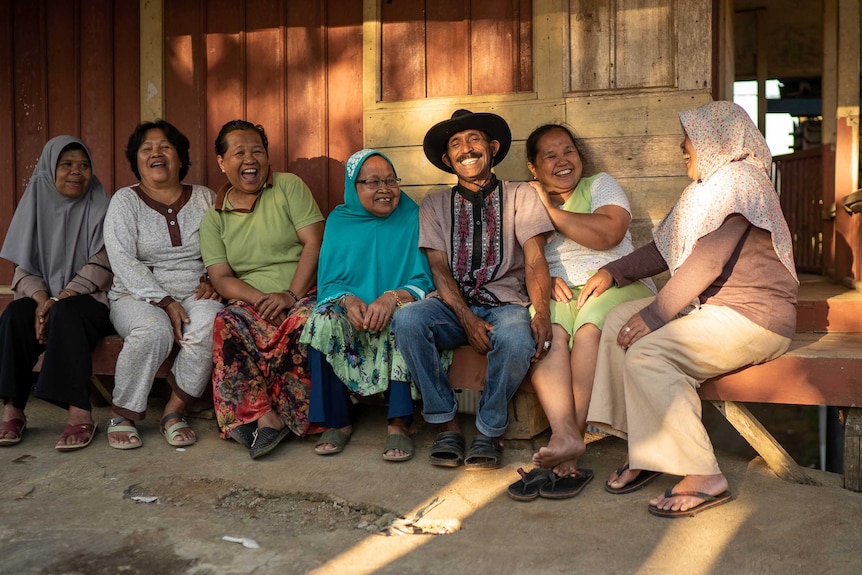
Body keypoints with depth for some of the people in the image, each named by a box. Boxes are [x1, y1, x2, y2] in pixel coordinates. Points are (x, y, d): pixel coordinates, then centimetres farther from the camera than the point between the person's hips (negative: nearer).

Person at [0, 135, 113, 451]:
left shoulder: (100, 208, 1)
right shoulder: (36, 204, 10)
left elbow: (101, 267, -8)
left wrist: (59, 300, -19)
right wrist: (41, 298, -15)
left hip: (89, 299, -3)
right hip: (44, 298, 4)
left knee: (66, 314, -33)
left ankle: (80, 413, -37)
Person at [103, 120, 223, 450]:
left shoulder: (205, 199, 12)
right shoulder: (125, 200, 4)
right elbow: (122, 261, -8)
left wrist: (213, 282, -13)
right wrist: (164, 302, -18)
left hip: (193, 296, 2)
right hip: (138, 296, -1)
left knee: (209, 323, -33)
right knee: (154, 330, -35)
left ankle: (174, 411, -17)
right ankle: (121, 415, -13)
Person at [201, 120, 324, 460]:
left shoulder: (289, 187, 4)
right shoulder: (214, 218, 11)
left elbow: (314, 243, -5)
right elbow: (221, 277, 2)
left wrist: (290, 296, -17)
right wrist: (261, 300, -17)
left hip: (304, 293, -2)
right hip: (250, 302, 2)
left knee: (304, 321, -35)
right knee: (226, 325, -30)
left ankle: (278, 413, -20)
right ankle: (265, 416, -28)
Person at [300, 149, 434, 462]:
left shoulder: (413, 218, 1)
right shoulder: (339, 221, 8)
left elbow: (424, 282, -7)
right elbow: (328, 283, 3)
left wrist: (392, 298, -27)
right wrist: (348, 300, -21)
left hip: (395, 315, -1)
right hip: (351, 317, 2)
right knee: (323, 321, -28)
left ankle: (399, 424, -29)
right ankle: (337, 421, -17)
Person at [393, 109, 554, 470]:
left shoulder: (520, 196, 9)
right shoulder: (435, 205, 13)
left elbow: (534, 258, -3)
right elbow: (439, 268, 2)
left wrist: (541, 313, -23)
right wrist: (467, 319, -16)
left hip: (505, 302, -1)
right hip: (453, 304, 2)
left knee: (516, 337, -36)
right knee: (407, 320, -30)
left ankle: (489, 432, -12)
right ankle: (447, 424, -15)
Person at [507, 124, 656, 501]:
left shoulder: (600, 185, 13)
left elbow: (608, 233, -9)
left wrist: (550, 210, -3)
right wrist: (545, 280, -11)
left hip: (619, 286, -2)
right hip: (561, 295, 3)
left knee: (590, 328, -34)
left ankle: (565, 456, -34)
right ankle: (565, 434, -43)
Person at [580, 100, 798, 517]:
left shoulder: (738, 180, -13)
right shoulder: (710, 186, 19)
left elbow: (707, 261, -22)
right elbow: (666, 248, 19)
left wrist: (655, 314, -19)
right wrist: (613, 271, 6)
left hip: (752, 317, -10)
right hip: (711, 306, 10)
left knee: (647, 353, -26)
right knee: (619, 320, -2)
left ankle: (704, 478, -19)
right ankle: (643, 451, -3)